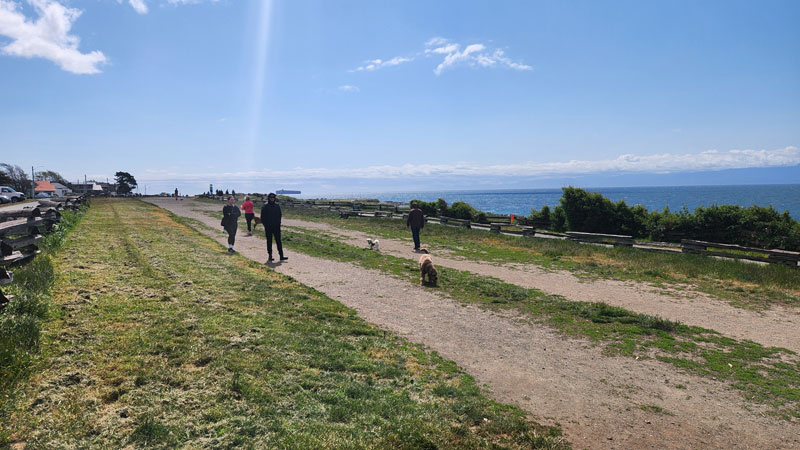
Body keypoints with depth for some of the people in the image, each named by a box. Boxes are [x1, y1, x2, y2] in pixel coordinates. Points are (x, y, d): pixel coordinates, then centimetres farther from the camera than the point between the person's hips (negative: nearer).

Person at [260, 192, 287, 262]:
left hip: (276, 226, 3)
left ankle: (281, 256, -1)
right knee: (269, 241, 5)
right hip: (268, 227, -3)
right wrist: (265, 225, -9)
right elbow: (263, 217, -3)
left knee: (278, 241, 0)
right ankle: (270, 256, 11)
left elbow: (279, 215, 14)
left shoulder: (277, 206, 8)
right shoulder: (265, 206, -4)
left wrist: (279, 223, 4)